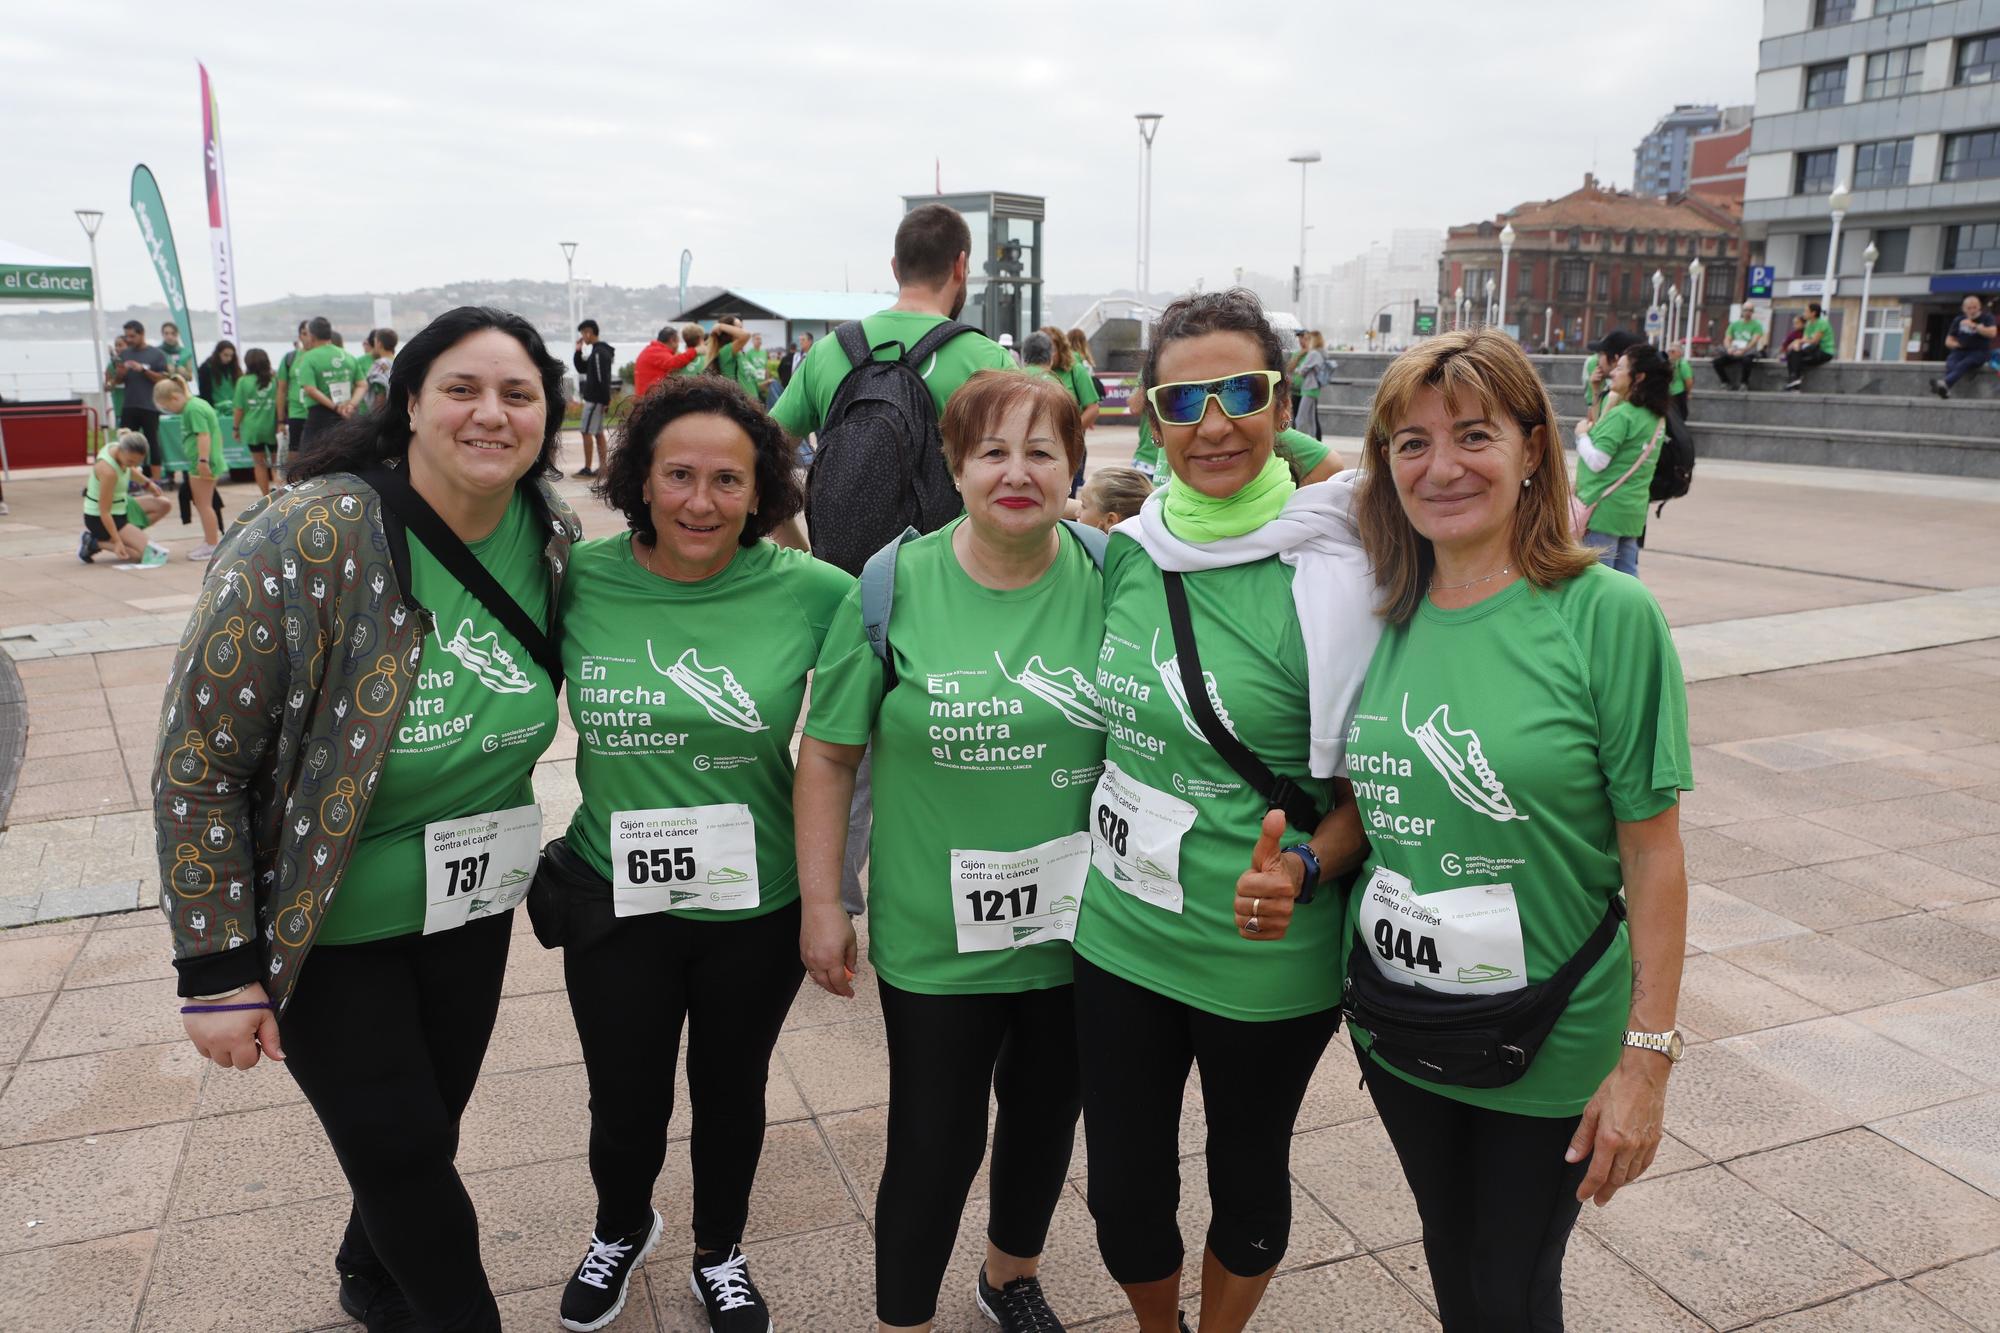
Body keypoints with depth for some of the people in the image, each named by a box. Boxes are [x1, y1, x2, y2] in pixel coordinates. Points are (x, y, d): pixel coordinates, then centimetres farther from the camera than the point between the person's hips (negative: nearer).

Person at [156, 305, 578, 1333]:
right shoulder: (312, 538, -25)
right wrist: (217, 969, -18)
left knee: (428, 1127, 20)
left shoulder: (553, 537, -6)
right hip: (328, 925, -5)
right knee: (401, 1151, 5)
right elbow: (198, 757, -19)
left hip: (470, 903, 5)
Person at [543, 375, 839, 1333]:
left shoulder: (809, 593, -15)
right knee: (625, 1104, 19)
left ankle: (721, 1255, 51)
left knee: (731, 1093, 21)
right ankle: (621, 1229, 54)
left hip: (759, 905, 0)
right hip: (615, 899, 1)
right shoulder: (581, 580, -11)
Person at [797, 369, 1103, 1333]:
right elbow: (829, 753, -4)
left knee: (1047, 1113, 21)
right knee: (936, 1141, 8)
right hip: (937, 937, -2)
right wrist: (822, 902, -5)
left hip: (1077, 928, 3)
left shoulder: (1110, 582, -6)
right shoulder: (896, 587, -10)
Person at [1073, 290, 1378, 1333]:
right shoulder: (1129, 552, -1)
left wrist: (1300, 870, -25)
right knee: (1123, 1189, 15)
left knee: (1247, 1179, 19)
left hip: (1266, 957, -3)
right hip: (1119, 935, 4)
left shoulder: (1331, 575, -16)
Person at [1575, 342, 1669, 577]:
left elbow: (1597, 461, -18)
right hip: (1634, 509, 9)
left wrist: (1582, 434, -3)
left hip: (1605, 507, -9)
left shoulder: (1621, 415, -15)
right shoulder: (1655, 418, 13)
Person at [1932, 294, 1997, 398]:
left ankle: (1944, 384, -64)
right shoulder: (1958, 320, 15)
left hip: (1979, 352, -3)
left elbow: (1992, 334, -12)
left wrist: (1974, 326, -18)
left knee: (1962, 365, -36)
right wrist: (1957, 344, -5)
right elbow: (1948, 342, 18)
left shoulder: (1986, 318, 6)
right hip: (1960, 351, 3)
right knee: (1950, 364, -34)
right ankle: (1946, 390, -60)